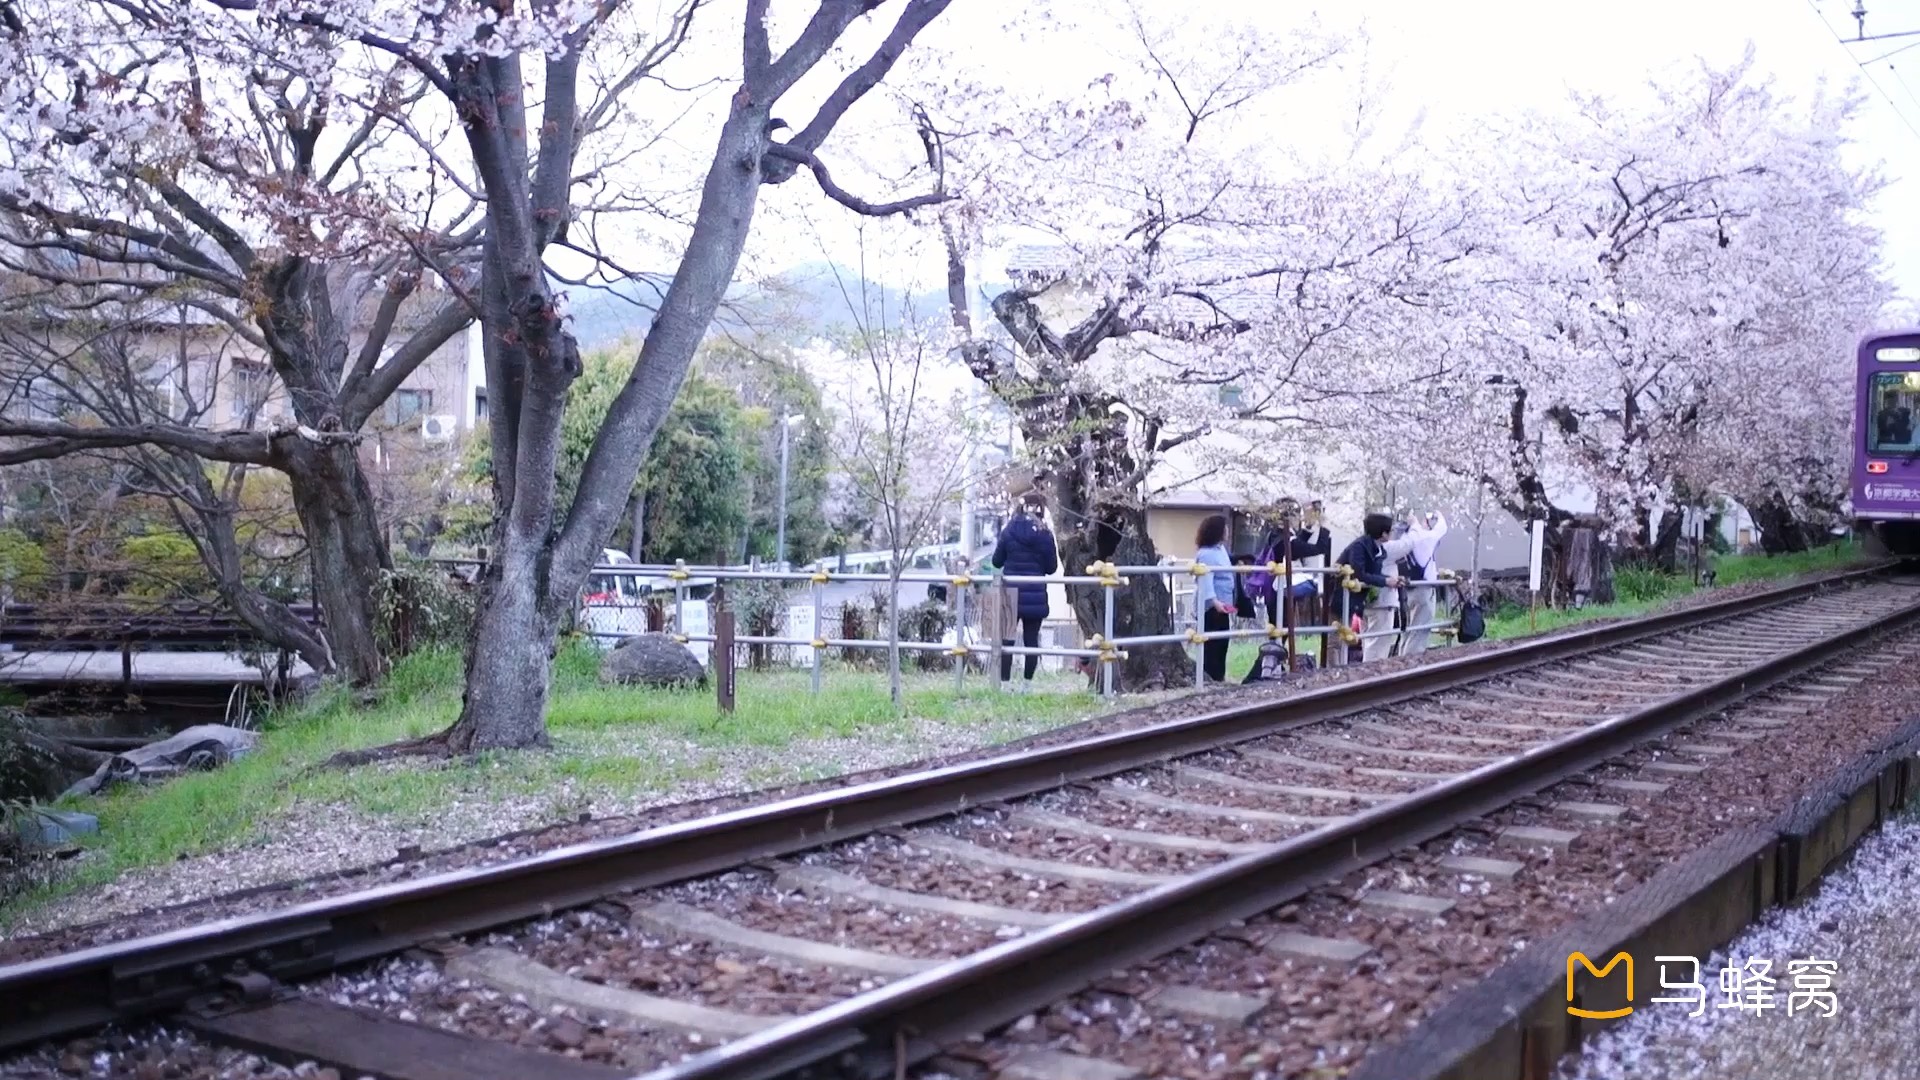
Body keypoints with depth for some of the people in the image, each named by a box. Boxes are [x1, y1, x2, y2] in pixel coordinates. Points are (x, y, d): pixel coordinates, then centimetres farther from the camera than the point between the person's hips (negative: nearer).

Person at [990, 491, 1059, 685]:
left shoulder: (1008, 531, -1)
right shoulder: (1044, 534, -5)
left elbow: (997, 562, 4)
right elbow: (1051, 567, -1)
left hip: (1010, 593, 1)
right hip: (1035, 595, -1)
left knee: (1007, 639, 5)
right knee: (1031, 640, 8)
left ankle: (1005, 682, 1)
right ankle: (1028, 682, 10)